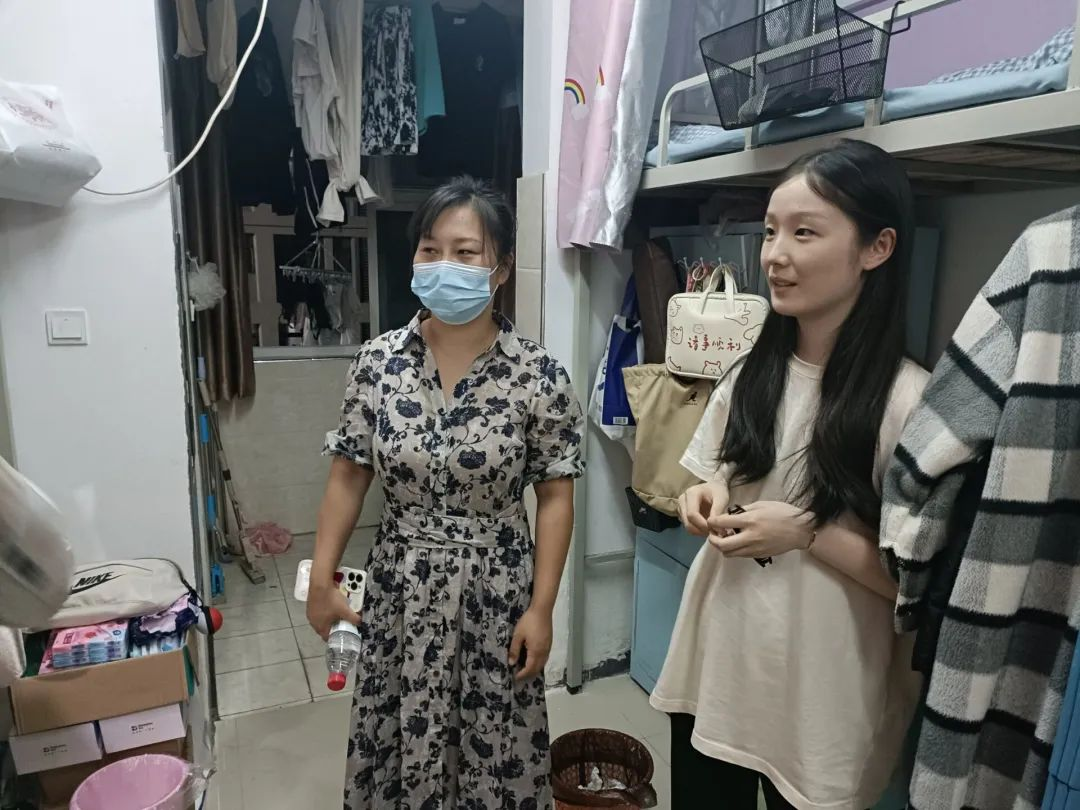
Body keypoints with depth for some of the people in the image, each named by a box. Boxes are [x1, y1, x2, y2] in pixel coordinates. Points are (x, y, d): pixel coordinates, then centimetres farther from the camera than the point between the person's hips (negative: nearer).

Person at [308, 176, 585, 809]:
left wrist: (541, 608, -9)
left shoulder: (539, 374, -13)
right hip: (401, 584, 2)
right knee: (400, 738, 19)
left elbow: (555, 497, -8)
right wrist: (322, 578, 1)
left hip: (494, 586, -2)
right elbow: (349, 476, 1)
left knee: (493, 743, 15)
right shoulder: (378, 362, -6)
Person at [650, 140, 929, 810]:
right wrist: (706, 502, -7)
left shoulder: (908, 401, -17)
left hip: (821, 699, -5)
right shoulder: (749, 376, 1)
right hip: (713, 664, 5)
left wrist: (808, 532, -22)